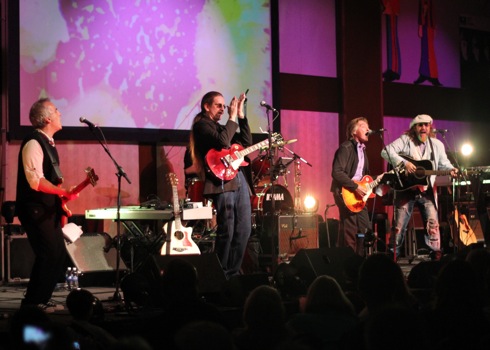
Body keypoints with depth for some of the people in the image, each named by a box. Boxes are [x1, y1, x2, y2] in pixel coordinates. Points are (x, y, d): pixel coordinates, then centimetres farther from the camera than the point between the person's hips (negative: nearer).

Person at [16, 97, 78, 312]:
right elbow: (35, 180, -24)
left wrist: (60, 201, 15)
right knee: (48, 254, -10)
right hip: (35, 210, -10)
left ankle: (43, 299, 19)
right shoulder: (33, 143, -16)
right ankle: (32, 302, 0)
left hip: (48, 209, 10)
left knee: (59, 254, 10)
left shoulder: (47, 142, 15)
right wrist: (62, 192, -25)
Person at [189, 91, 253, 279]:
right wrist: (232, 118, -9)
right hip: (222, 181, -9)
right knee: (226, 232, -10)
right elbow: (222, 142, -18)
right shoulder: (201, 125, -1)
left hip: (240, 180, 9)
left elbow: (246, 142, 17)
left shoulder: (221, 126, 24)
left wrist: (240, 114, 13)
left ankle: (233, 272, 14)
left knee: (243, 230, 8)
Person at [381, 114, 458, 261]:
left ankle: (436, 255, 2)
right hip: (405, 188, -2)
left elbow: (444, 164, 12)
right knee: (399, 224, 1)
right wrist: (404, 163, -24)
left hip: (427, 191, 3)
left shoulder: (437, 144, 9)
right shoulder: (405, 140, -3)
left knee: (433, 223, -4)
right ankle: (393, 255, 11)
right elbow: (386, 151, -14)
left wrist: (451, 170, -11)